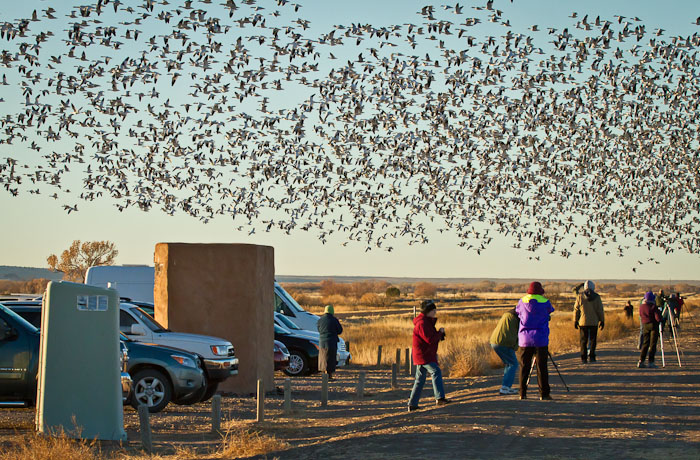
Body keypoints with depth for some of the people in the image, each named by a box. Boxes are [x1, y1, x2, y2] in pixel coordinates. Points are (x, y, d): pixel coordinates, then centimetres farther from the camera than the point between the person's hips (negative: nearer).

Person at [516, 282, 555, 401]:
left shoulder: (522, 301, 2)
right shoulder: (545, 302, -4)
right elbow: (549, 311, 15)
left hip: (525, 339, 2)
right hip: (540, 340, -2)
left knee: (524, 367, 6)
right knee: (542, 367, 1)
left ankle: (523, 394, 4)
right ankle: (544, 394, 1)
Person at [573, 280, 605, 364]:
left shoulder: (580, 296, -2)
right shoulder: (596, 297, -2)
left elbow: (576, 310, 2)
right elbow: (600, 310, -1)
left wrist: (575, 321, 10)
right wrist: (602, 321, 8)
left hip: (583, 322, 0)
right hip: (594, 322, 0)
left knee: (583, 341, 5)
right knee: (592, 340, 9)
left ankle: (584, 358, 1)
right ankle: (591, 356, 4)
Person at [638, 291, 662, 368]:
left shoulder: (641, 307, 3)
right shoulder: (653, 307, -14)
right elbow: (658, 318, -16)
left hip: (645, 326, 5)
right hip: (653, 325, -5)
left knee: (645, 343, 10)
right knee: (652, 344, -1)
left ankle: (641, 361, 2)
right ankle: (651, 362, -4)